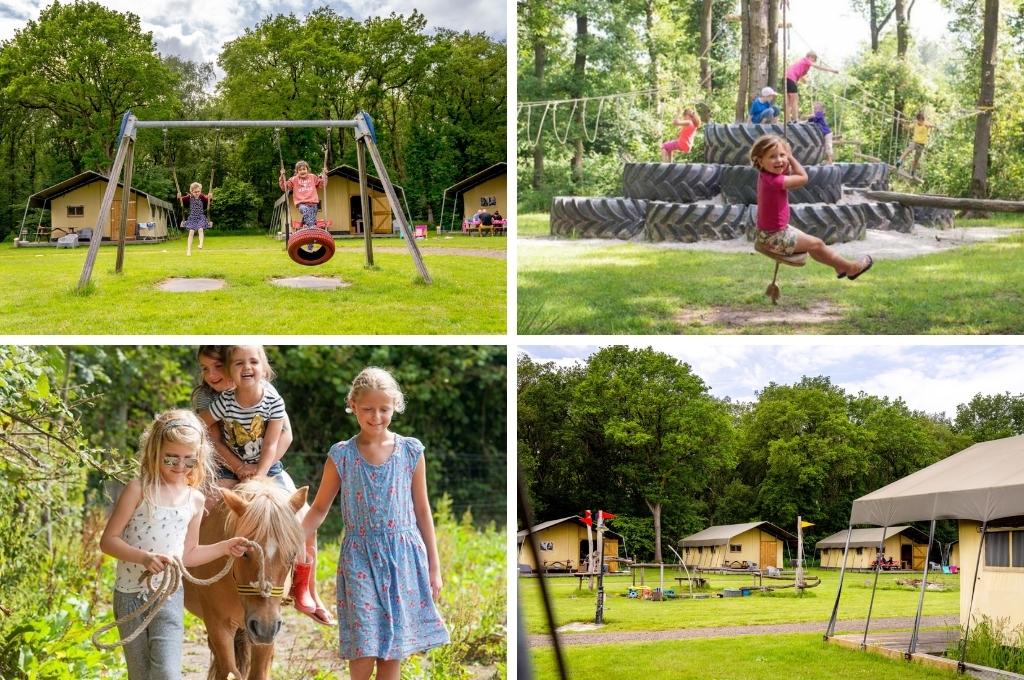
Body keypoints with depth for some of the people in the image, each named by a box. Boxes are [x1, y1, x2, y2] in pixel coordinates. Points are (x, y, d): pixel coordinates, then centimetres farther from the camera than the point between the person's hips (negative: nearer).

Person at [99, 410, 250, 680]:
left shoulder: (194, 500, 4)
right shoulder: (139, 489, -8)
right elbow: (107, 540, -10)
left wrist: (226, 547, 4)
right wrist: (145, 558, -23)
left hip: (169, 598, 1)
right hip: (131, 595, -1)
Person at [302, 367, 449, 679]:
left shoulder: (411, 451, 0)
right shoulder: (341, 455, -2)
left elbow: (422, 510, 6)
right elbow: (320, 508, 5)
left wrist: (434, 566, 7)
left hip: (403, 557, 1)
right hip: (360, 558, -1)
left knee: (394, 647, 4)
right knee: (364, 648, -8)